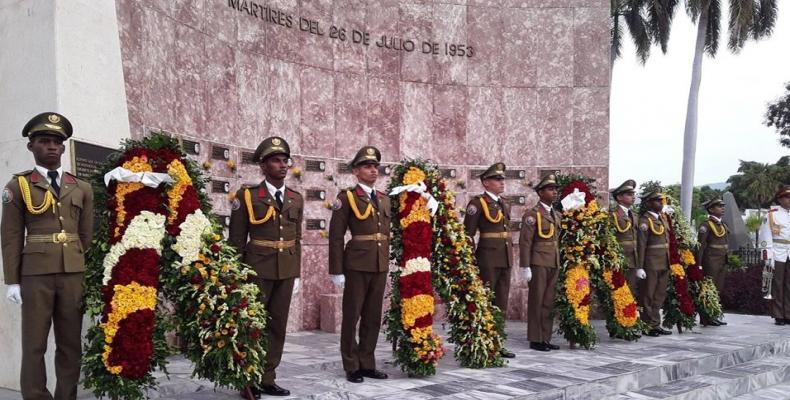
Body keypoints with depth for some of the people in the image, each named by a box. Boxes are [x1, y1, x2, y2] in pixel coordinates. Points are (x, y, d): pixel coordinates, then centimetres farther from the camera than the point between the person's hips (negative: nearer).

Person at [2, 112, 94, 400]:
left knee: (71, 344, 6)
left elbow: (87, 235, 12)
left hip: (74, 273, 3)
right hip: (36, 273, -3)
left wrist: (90, 275, 4)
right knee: (34, 345, 0)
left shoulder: (82, 188, 14)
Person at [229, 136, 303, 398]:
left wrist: (296, 274, 10)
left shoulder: (296, 199, 9)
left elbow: (297, 239, 13)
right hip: (257, 269, -4)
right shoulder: (248, 196, -5)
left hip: (286, 271, 5)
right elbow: (236, 240, -3)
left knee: (278, 325, 8)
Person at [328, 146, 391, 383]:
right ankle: (352, 367, 14)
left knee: (373, 318, 10)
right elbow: (336, 237, -7)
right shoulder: (347, 197, -4)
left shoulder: (384, 199, 13)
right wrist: (337, 271, -10)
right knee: (351, 317, 4)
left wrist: (387, 265, 10)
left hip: (380, 266, 5)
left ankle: (367, 364, 20)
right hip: (357, 266, -5)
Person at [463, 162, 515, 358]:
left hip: (505, 259, 7)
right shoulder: (478, 203, -7)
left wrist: (510, 257, 17)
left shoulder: (504, 204, 15)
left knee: (501, 304, 10)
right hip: (488, 259, -7)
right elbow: (468, 233, -10)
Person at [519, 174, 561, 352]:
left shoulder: (557, 215, 17)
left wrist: (561, 264, 13)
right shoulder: (532, 214, -5)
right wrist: (526, 267, -14)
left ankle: (545, 338, 14)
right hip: (539, 263, -6)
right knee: (537, 301, -1)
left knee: (549, 302, 8)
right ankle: (535, 340, 5)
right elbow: (525, 242, -9)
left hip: (554, 264, 6)